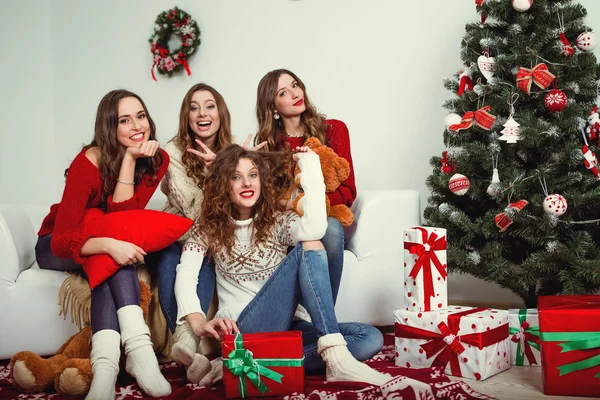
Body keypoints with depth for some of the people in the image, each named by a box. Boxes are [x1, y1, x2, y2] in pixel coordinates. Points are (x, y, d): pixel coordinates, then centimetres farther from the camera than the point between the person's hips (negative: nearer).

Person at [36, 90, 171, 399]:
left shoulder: (157, 160, -15)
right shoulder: (88, 163, -27)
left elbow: (121, 216, -27)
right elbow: (62, 239, -33)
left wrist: (130, 160, -34)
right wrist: (109, 245, -51)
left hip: (109, 240, 3)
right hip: (56, 247, -3)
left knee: (112, 260, -32)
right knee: (109, 258, -35)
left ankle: (106, 363, -47)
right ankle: (138, 348, -48)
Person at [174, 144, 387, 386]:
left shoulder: (278, 221, 11)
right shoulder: (208, 228, 9)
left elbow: (314, 229, -14)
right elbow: (186, 275, -7)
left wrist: (310, 168, -8)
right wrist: (199, 323, -26)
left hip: (286, 326, 4)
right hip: (245, 329, -4)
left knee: (371, 339, -20)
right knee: (308, 248, -22)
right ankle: (335, 359, -37)